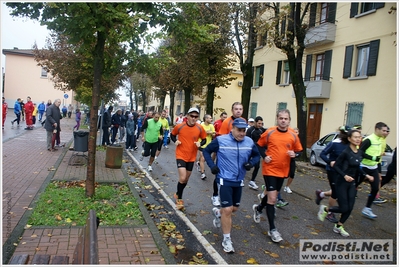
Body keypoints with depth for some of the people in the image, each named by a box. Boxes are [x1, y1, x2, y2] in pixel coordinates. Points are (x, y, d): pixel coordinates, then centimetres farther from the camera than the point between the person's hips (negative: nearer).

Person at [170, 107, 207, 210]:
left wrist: (200, 143, -15)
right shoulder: (179, 126, -11)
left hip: (191, 157, 3)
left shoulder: (200, 128, -8)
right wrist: (175, 141, -13)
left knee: (186, 179, 16)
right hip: (181, 155, -3)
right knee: (182, 178, -15)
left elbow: (204, 139, 6)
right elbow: (172, 134, 7)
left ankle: (178, 194, 42)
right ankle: (179, 198, 10)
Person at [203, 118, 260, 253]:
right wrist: (212, 165, -13)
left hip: (239, 181, 5)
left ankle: (218, 213, 52)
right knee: (228, 209, -8)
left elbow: (257, 155, 12)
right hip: (224, 180, -5)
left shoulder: (249, 142, -5)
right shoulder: (221, 140, -15)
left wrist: (251, 163, -9)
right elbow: (206, 151, -1)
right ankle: (227, 240, 11)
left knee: (234, 208, 19)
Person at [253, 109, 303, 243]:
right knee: (272, 198, -7)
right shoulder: (269, 132, -9)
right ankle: (272, 229, 6)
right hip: (270, 169, -4)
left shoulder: (293, 135, -3)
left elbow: (298, 151, 8)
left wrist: (294, 154, -14)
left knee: (272, 195, 20)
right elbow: (259, 146, 4)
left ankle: (258, 208, 50)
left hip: (283, 171, 4)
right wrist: (264, 156, -12)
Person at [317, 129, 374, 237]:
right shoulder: (346, 152, -18)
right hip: (342, 182, -7)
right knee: (343, 208, -4)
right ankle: (325, 209, 23)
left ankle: (338, 226, 24)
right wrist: (344, 175, -27)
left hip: (352, 183, 7)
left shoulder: (360, 153, 4)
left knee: (350, 208, 6)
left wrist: (366, 175, 6)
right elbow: (335, 166, -15)